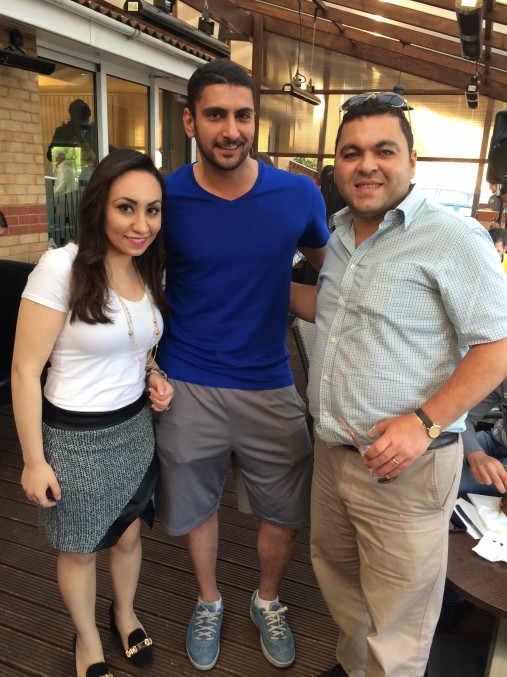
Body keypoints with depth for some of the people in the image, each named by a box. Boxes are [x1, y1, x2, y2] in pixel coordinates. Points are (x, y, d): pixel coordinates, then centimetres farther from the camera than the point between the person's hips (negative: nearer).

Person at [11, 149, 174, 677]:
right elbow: (25, 369, -17)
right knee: (79, 550, 18)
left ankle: (125, 614, 54)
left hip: (136, 426, 5)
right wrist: (34, 460, -14)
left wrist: (153, 375, -5)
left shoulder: (150, 271, -2)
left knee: (128, 534, 23)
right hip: (76, 436, -5)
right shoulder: (61, 267, -22)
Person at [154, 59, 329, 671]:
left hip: (269, 385, 1)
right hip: (186, 385, 0)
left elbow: (328, 268, 11)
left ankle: (267, 602, 45)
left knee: (285, 512, 13)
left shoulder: (300, 195, -6)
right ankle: (208, 602, 47)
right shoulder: (165, 199, -8)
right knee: (194, 506, 17)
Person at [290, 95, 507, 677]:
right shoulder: (340, 237, 8)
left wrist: (423, 422, -24)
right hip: (331, 452, 8)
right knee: (336, 575, 26)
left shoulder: (453, 238, -15)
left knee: (395, 624, 10)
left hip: (404, 468, -7)